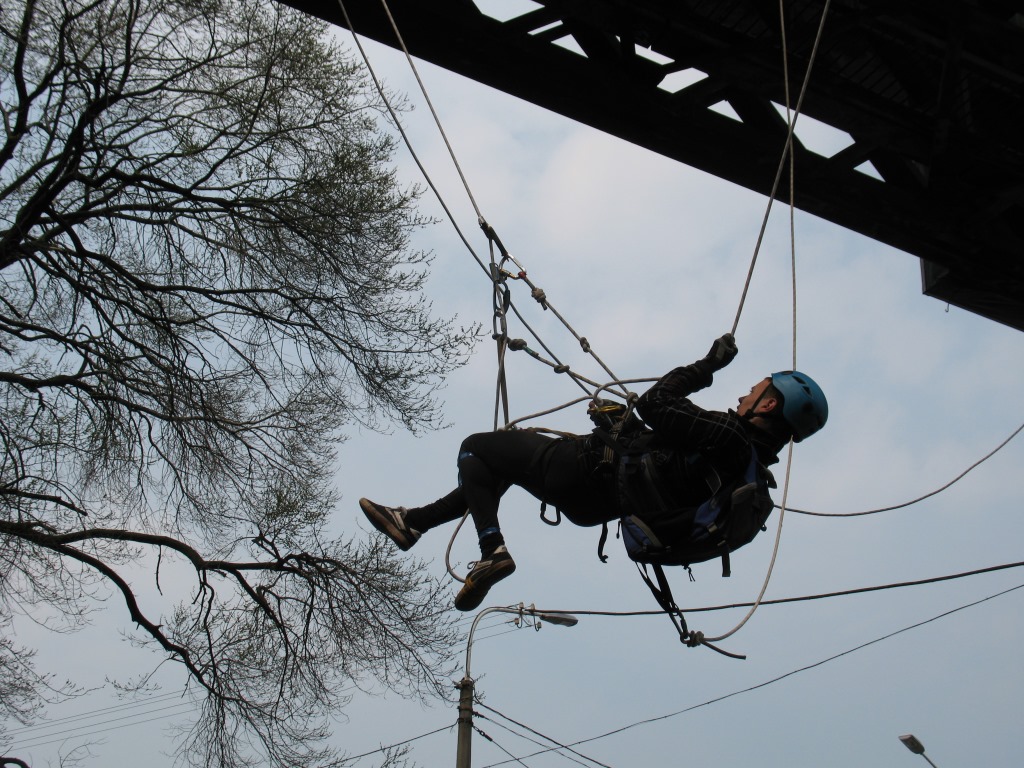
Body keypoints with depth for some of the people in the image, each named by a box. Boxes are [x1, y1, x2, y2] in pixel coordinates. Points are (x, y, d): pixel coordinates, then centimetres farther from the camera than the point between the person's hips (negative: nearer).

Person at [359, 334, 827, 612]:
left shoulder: (726, 435, -27)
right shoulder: (752, 455, 2)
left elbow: (654, 404, -26)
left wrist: (707, 366, -16)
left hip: (582, 471, -10)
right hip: (593, 504, 10)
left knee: (474, 447, 5)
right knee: (500, 468, 26)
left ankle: (491, 547, -4)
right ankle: (412, 522, 31)